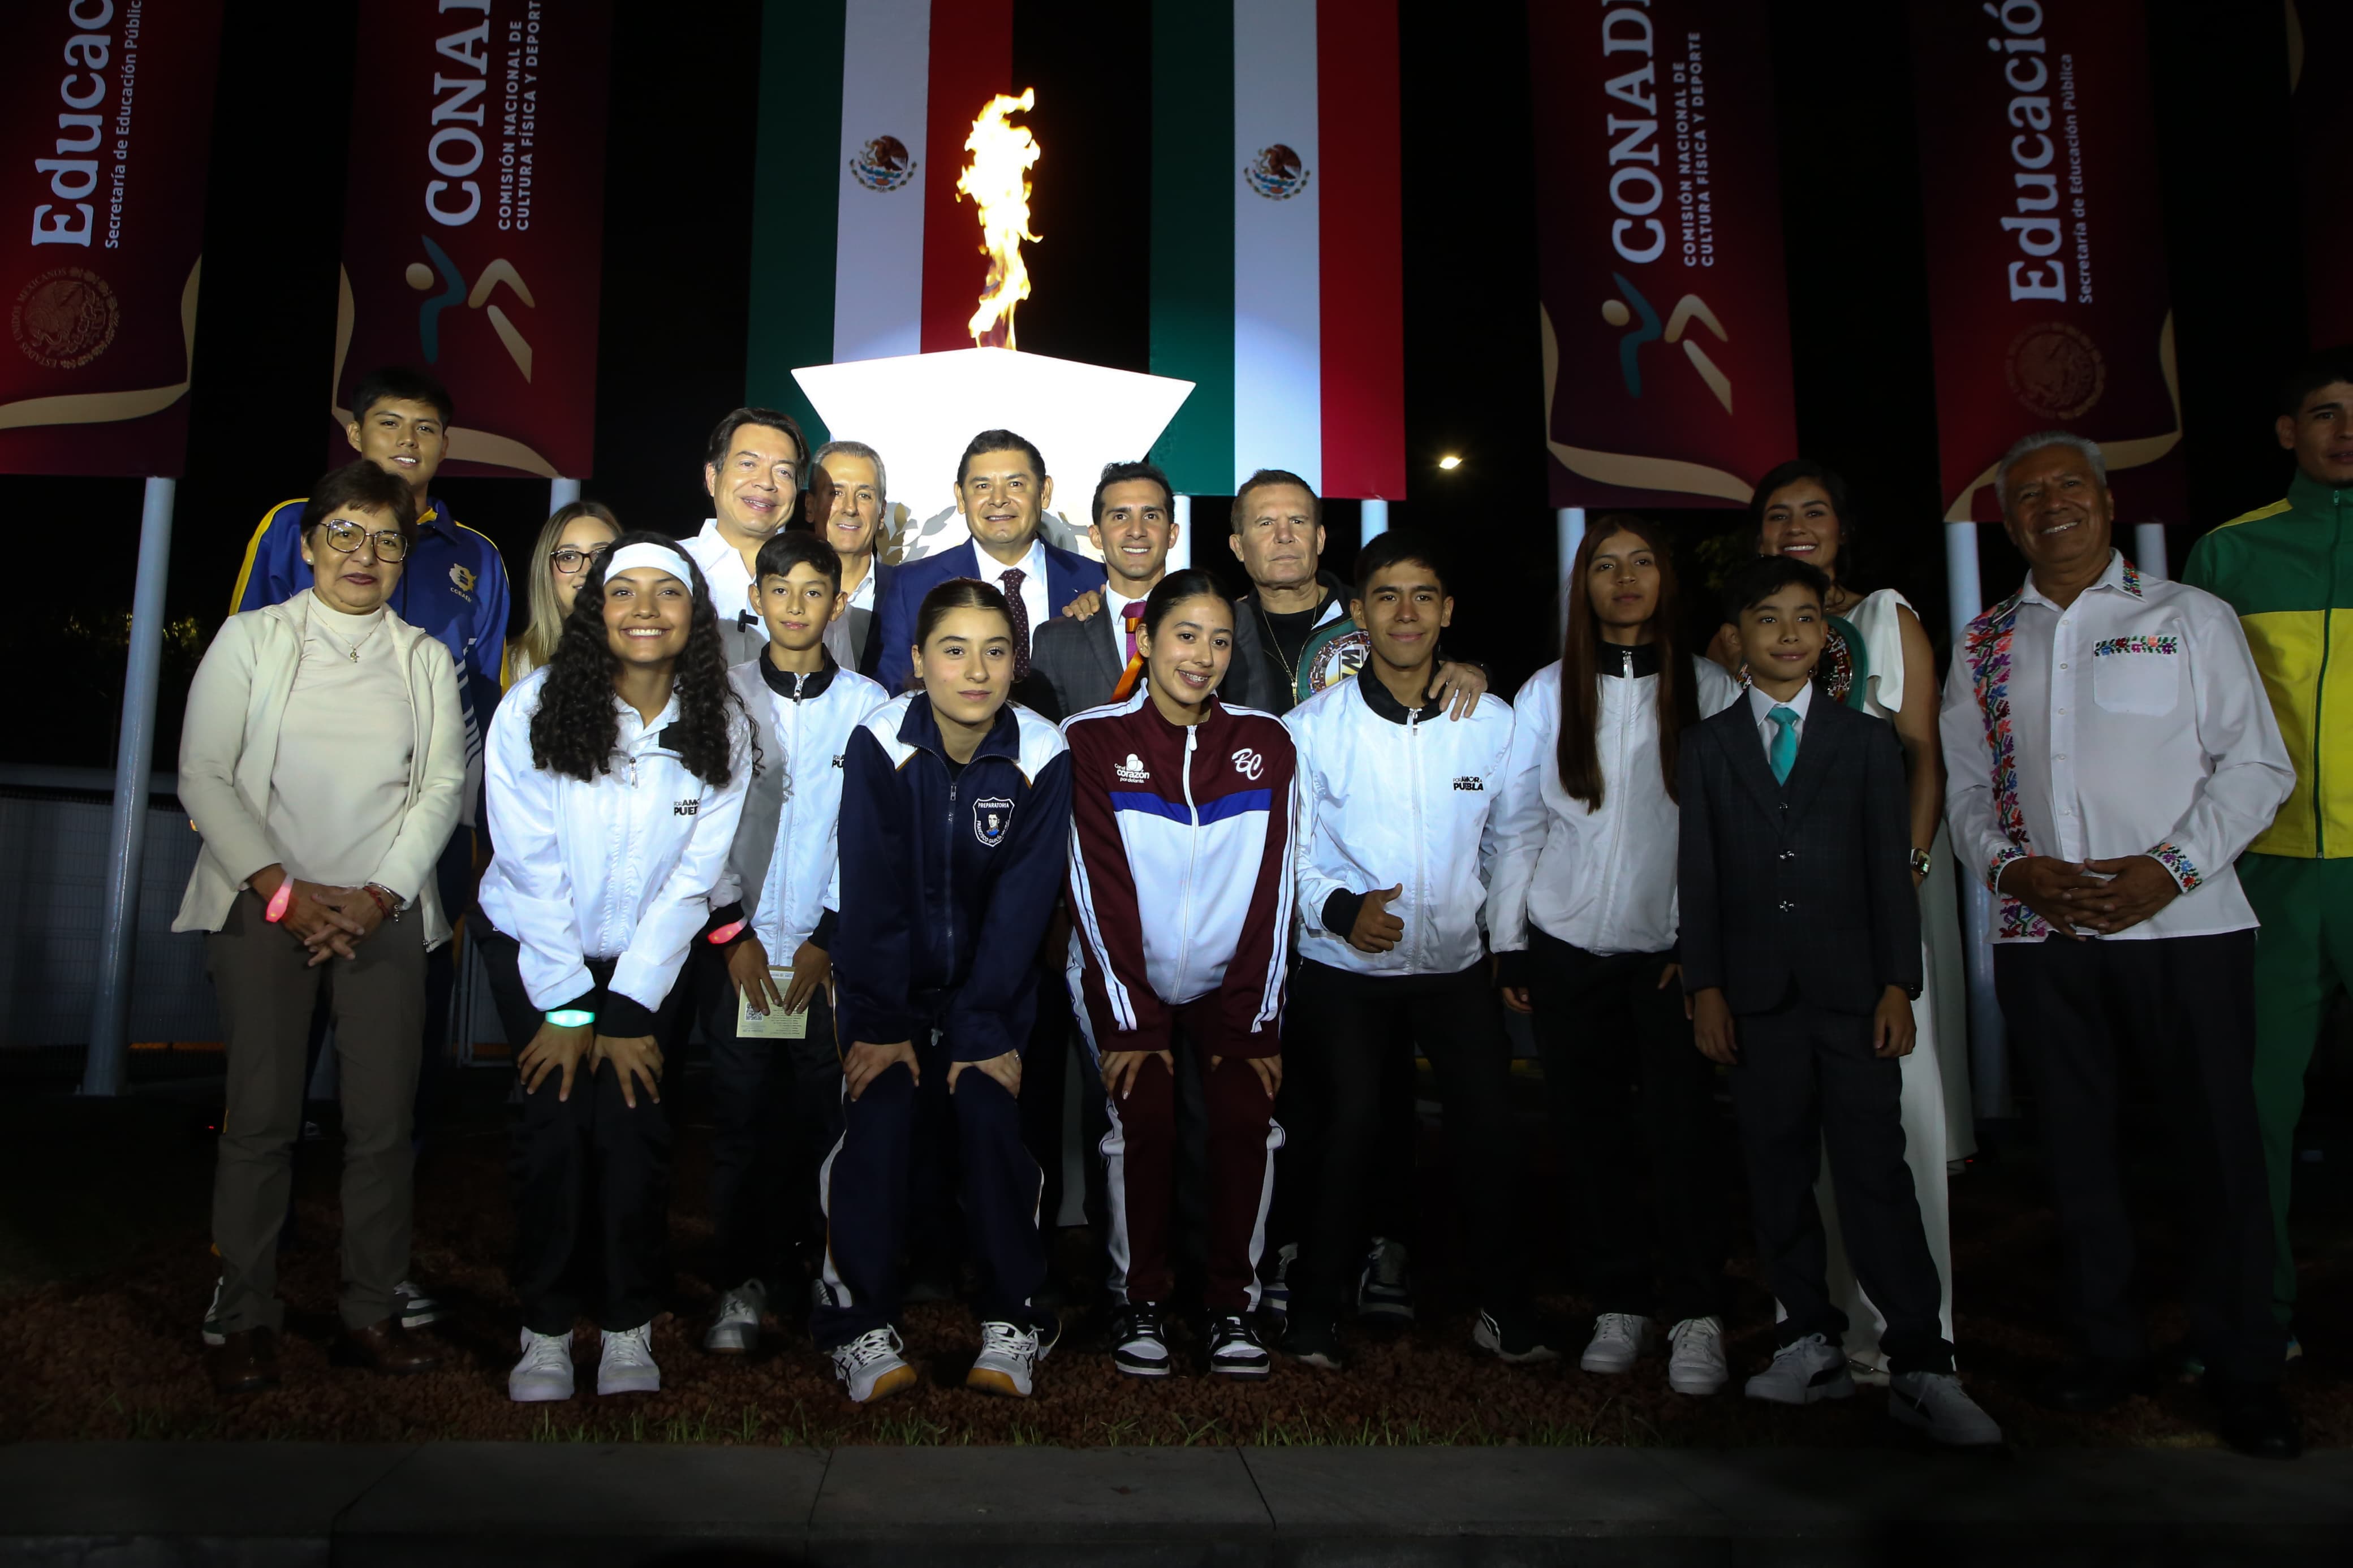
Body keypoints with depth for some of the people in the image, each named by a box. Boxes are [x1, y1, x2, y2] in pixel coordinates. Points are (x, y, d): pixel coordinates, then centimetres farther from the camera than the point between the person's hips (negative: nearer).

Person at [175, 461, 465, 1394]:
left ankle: (372, 1310, 9)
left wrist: (376, 896, -7)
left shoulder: (427, 660, 14)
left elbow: (443, 785, 6)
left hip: (386, 913, 1)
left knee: (383, 1118, -2)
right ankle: (246, 1316, 9)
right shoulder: (251, 639, 9)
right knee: (262, 1114, -4)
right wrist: (281, 888, -9)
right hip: (264, 905, -1)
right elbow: (203, 775, 1)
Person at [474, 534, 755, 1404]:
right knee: (556, 1114, -12)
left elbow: (692, 877, -7)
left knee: (633, 1122, -10)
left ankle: (629, 1333, 4)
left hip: (651, 950, 1)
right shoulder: (534, 709, -14)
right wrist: (567, 1009, -12)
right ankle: (545, 1332, 4)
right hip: (533, 943, -1)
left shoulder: (720, 728, -9)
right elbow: (532, 867, -12)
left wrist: (629, 1010, -10)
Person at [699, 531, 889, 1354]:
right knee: (741, 1115, 1)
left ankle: (805, 1270, 15)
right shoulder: (724, 694, 6)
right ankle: (742, 1285, 11)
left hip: (828, 950, 0)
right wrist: (733, 930, -2)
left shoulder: (867, 704, 4)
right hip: (741, 941, 0)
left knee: (816, 1115, 1)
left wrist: (828, 938, -3)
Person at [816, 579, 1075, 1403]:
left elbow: (1022, 903, -12)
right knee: (878, 1111, -18)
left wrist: (986, 1029, -16)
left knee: (990, 1112, -17)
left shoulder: (1042, 756, -13)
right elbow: (871, 893, -15)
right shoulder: (879, 743, -15)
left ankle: (1013, 1319, 0)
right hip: (888, 970, 0)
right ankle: (862, 1324, -4)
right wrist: (879, 1021, -17)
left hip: (993, 974, 0)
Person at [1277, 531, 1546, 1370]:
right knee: (1344, 1135, 2)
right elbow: (1282, 849, -4)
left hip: (1460, 965, 2)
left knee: (1489, 1134, 3)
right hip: (1344, 971, -2)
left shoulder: (1493, 723, 0)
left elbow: (1507, 843, 10)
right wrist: (1339, 908, -19)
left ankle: (1504, 1307, 24)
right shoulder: (1312, 726, -6)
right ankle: (1314, 1309, 22)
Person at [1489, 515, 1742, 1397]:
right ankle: (1619, 1304, 19)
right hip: (1568, 950, 2)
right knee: (1587, 1132, 5)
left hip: (1673, 949, -1)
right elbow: (1517, 823, 7)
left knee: (1681, 1127, -5)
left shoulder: (1709, 691, 3)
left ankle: (1695, 1314, 8)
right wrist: (1508, 944, 3)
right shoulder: (1546, 694, 6)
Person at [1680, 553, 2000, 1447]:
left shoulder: (1867, 741, 11)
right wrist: (1705, 988, -1)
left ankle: (1921, 1368, -1)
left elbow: (1891, 870, 6)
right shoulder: (1707, 746, 11)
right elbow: (1697, 877, 6)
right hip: (1756, 997, 1)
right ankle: (1814, 1344, 15)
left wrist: (1899, 985, -2)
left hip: (1851, 992, -1)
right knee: (1777, 1174, 5)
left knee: (1875, 1173, -6)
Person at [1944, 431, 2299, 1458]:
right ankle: (2107, 1347, 25)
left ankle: (2242, 1371, 17)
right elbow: (1965, 784, 11)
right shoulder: (1983, 645, 12)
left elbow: (2256, 764, -1)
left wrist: (2168, 868, -14)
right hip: (2040, 932, 3)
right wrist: (2011, 866, -7)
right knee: (2077, 1144, 10)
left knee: (2220, 1143, 1)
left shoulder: (2190, 618, 4)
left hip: (2184, 923, -2)